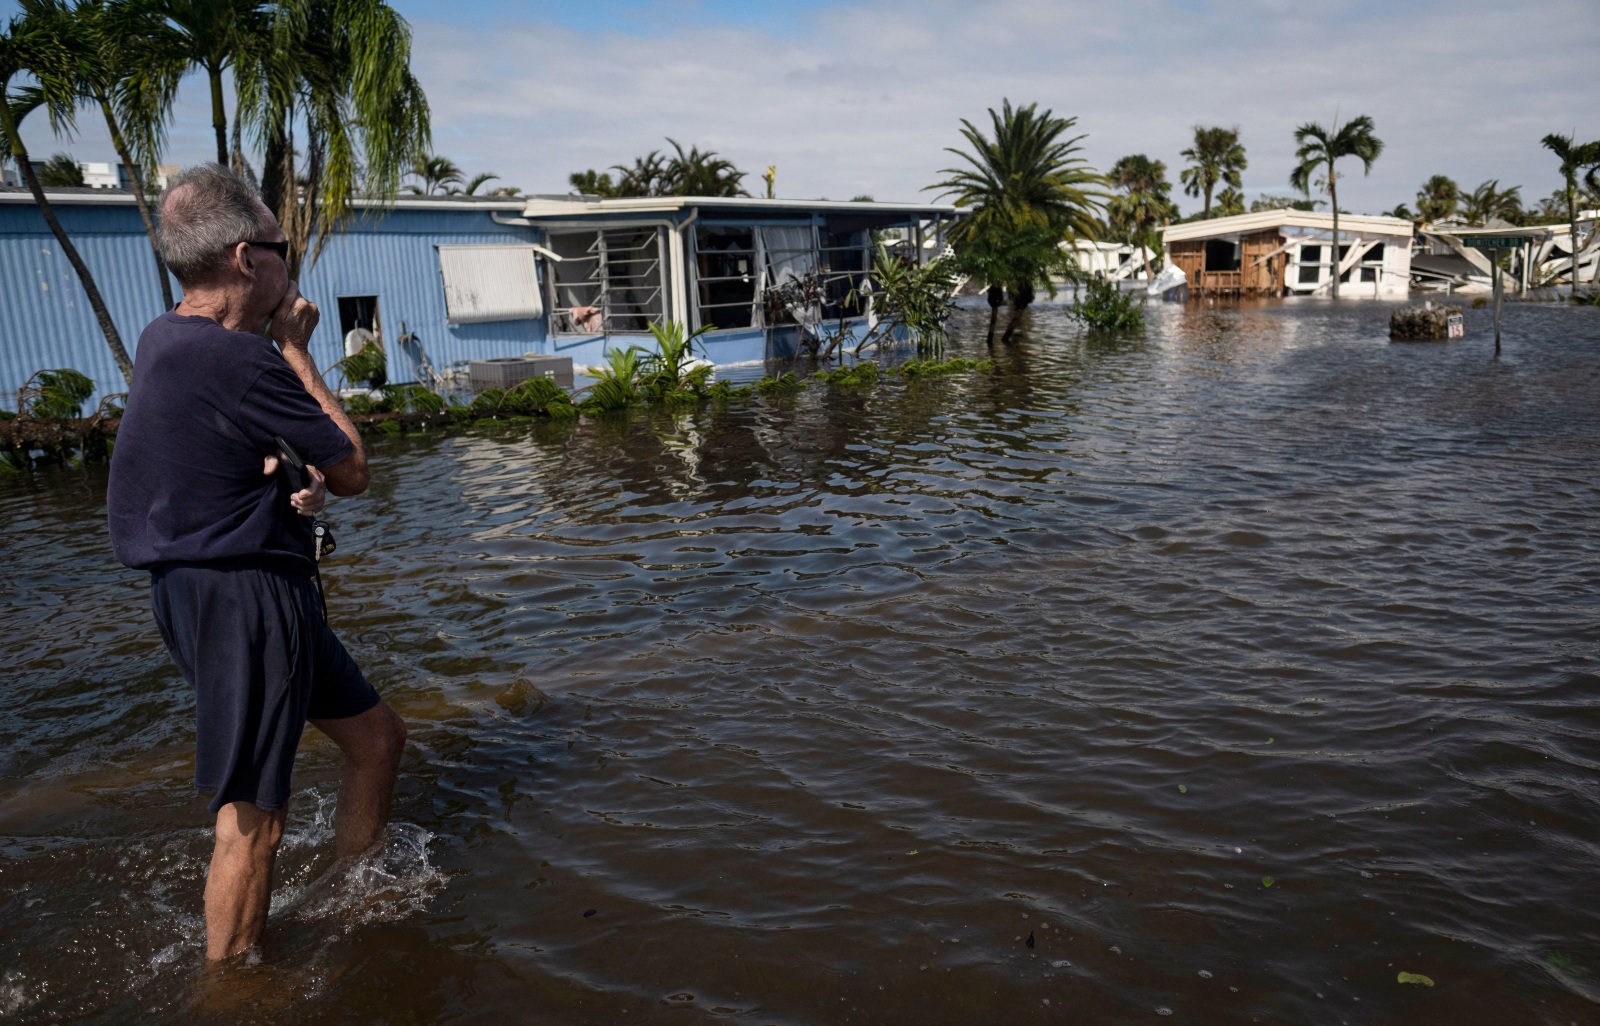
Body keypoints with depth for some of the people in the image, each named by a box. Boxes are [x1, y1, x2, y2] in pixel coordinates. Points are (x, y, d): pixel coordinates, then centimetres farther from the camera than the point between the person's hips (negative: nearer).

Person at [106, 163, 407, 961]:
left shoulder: (163, 340, 9)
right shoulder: (242, 361, -21)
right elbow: (353, 471, -9)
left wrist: (307, 482, -5)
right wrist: (297, 349, -2)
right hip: (242, 596, -11)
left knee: (377, 738, 19)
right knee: (252, 820, 1)